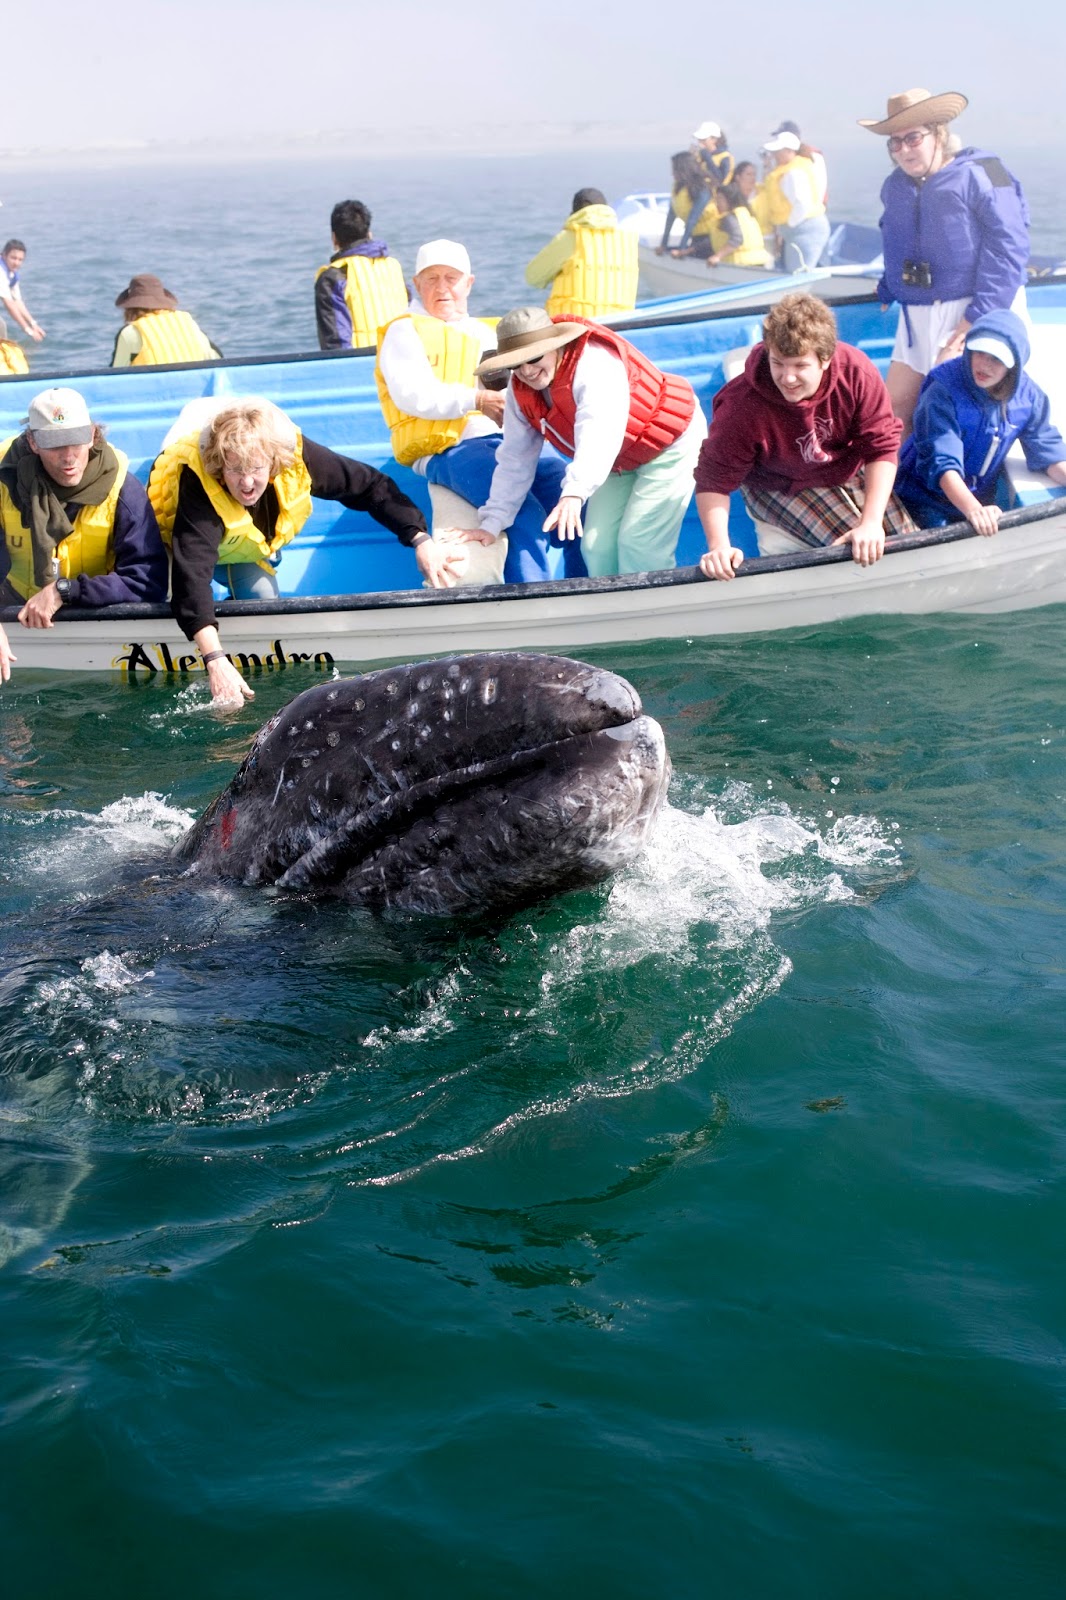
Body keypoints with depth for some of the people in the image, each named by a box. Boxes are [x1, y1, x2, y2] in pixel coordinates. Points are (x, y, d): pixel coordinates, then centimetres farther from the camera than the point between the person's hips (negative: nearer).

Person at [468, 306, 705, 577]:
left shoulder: (595, 364, -34)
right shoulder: (520, 390, -8)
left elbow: (598, 433, -50)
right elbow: (514, 460, -1)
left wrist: (574, 493, -64)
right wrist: (492, 522, -4)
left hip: (671, 441, -8)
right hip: (621, 462, 8)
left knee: (640, 546, -17)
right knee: (597, 546, -1)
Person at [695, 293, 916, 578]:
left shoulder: (857, 371, -27)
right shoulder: (743, 405, -33)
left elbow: (881, 447, -21)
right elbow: (714, 479, -26)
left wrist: (872, 522, -30)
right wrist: (719, 546, -40)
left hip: (849, 471, 4)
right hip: (781, 487, -4)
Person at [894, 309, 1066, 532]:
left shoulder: (1028, 396, -7)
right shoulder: (944, 390, -23)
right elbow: (941, 461, -33)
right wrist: (973, 511, -48)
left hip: (980, 500, 5)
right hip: (925, 498, -5)